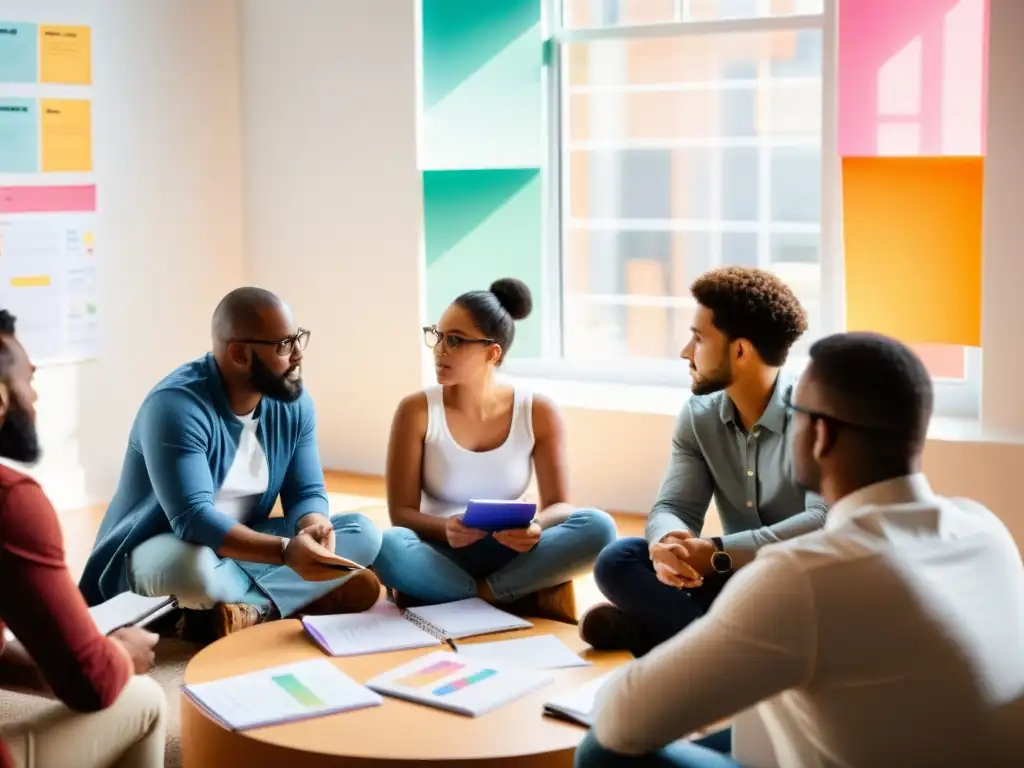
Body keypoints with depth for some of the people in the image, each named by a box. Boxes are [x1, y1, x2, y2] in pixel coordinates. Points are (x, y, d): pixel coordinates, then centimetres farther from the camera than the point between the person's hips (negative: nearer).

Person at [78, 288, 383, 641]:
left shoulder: (293, 402, -5)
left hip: (242, 545, 7)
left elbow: (306, 492, -3)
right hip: (158, 551, -7)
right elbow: (192, 519, -34)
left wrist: (312, 527, -28)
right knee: (194, 567, -42)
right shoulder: (176, 406, -26)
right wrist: (285, 551, -46)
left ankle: (248, 610, -23)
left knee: (364, 534, -11)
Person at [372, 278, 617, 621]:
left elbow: (558, 504, -4)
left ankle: (480, 596, -20)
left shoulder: (538, 413, -4)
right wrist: (445, 528, -30)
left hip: (508, 554, 1)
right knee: (389, 547, -36)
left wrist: (536, 527, -28)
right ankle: (521, 599, -22)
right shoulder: (417, 411, -7)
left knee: (598, 527, -25)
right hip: (441, 553, -1)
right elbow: (401, 512, -8)